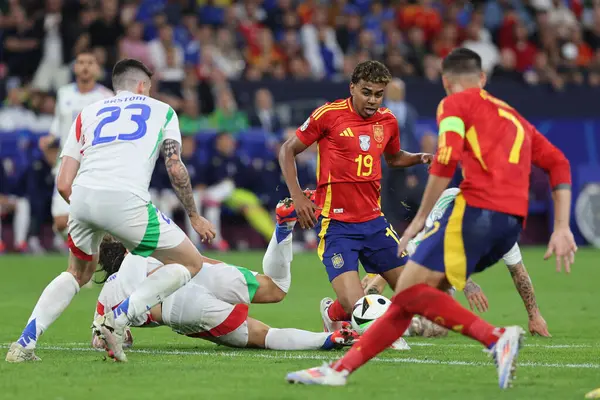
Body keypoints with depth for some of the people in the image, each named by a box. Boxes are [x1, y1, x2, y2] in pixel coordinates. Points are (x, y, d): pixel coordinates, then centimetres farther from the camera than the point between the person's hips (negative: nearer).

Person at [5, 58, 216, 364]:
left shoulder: (87, 113, 28)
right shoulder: (161, 110, 23)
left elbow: (63, 184, 19)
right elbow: (176, 169, 10)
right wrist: (194, 216, 24)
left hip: (82, 197, 4)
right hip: (126, 200, -4)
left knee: (78, 273, 31)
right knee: (190, 263, 13)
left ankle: (25, 342, 13)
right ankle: (118, 320, -5)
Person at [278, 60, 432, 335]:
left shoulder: (387, 121, 8)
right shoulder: (328, 115, -7)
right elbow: (287, 150, 1)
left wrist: (420, 158, 7)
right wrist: (297, 196, -8)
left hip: (373, 221, 6)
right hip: (336, 224, -6)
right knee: (354, 305, -17)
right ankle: (332, 313, 20)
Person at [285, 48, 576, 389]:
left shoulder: (455, 104, 10)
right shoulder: (512, 116, 31)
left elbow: (446, 161, -8)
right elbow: (559, 164, 22)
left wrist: (420, 219, -3)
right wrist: (562, 229, 16)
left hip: (477, 208, -8)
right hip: (513, 221, 8)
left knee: (408, 291, -10)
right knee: (412, 295, 11)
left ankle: (497, 338, -23)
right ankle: (340, 369, 8)